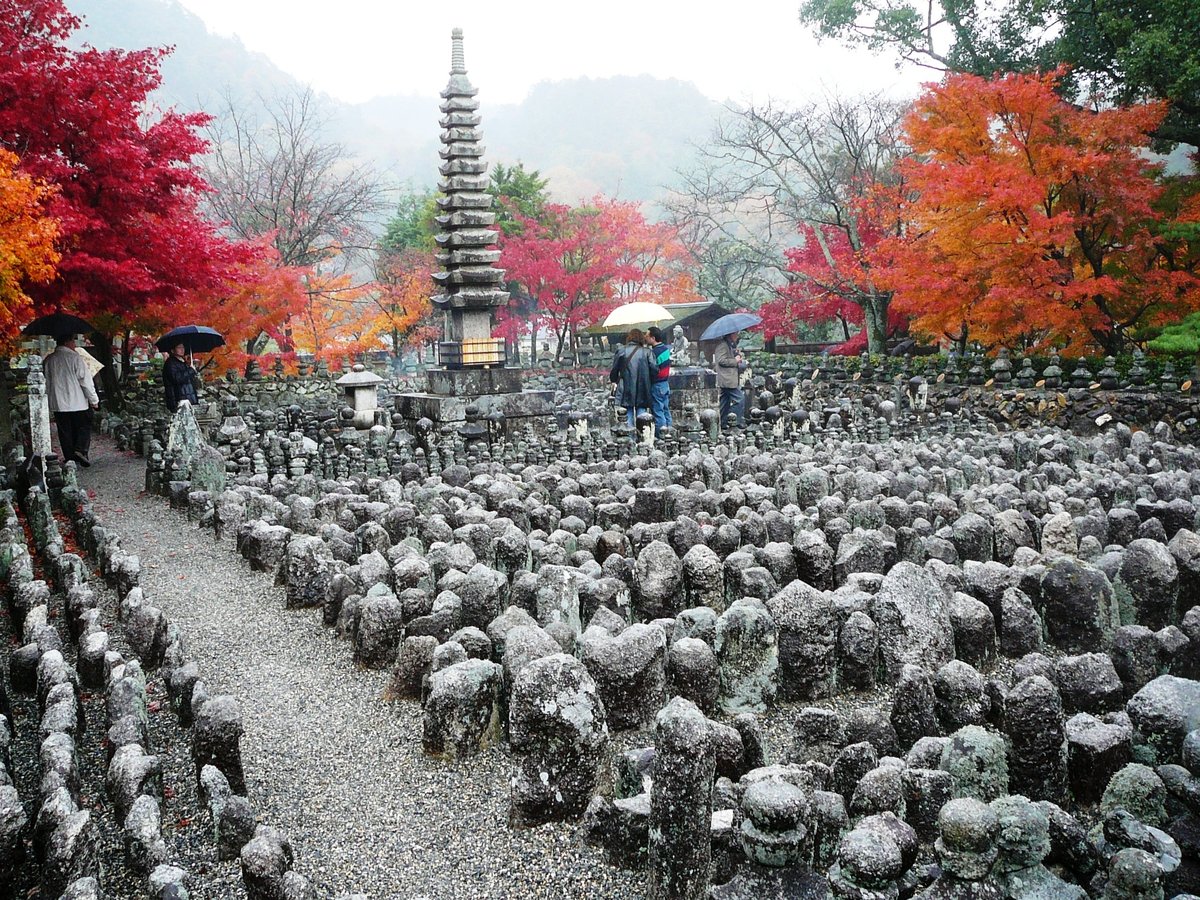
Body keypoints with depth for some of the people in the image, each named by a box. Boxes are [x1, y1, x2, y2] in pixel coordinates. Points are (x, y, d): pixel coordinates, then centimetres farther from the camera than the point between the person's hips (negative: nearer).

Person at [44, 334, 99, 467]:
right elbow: (85, 380, -10)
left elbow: (46, 383, 11)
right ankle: (80, 450, -11)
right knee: (84, 427, 8)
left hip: (58, 404, 4)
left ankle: (69, 457, 10)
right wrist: (94, 400, -1)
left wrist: (50, 401, 22)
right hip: (78, 402, -4)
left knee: (65, 432, 10)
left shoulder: (48, 360, 4)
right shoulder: (75, 358, -11)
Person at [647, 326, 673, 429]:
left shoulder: (653, 352, -20)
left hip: (657, 385, -8)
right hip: (666, 383, 8)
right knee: (666, 408, 14)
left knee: (658, 410, -2)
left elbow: (651, 370, -20)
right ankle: (669, 426, 18)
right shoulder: (667, 349, 6)